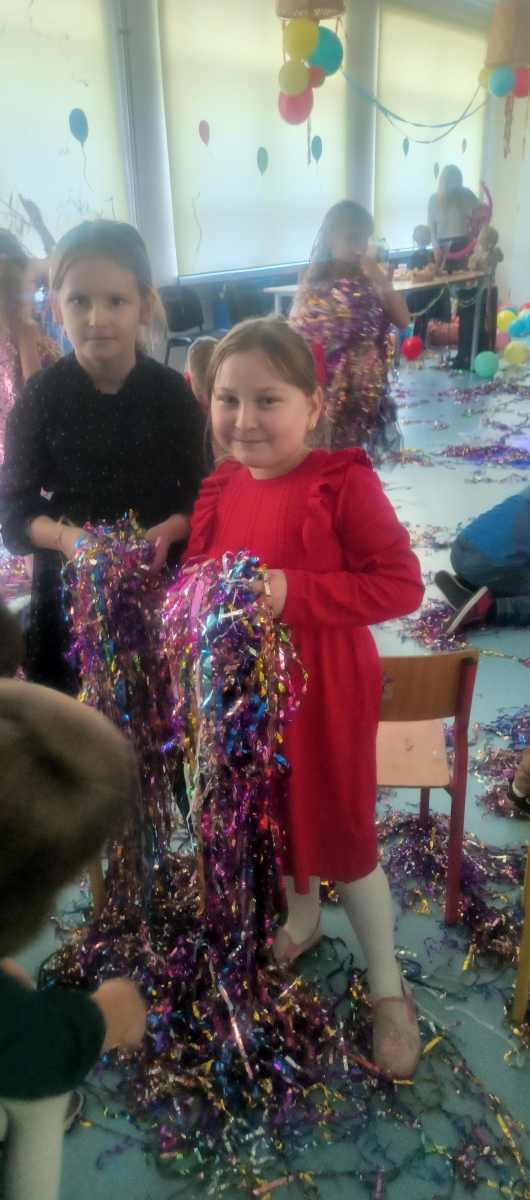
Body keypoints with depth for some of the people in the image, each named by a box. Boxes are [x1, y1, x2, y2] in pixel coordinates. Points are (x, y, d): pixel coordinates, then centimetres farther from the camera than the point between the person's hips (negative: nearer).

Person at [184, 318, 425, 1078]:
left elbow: (402, 583, -22)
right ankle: (302, 920, 54)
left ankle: (387, 985, 33)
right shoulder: (218, 491, -1)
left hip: (324, 692, -6)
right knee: (270, 816, 23)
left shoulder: (343, 483, -19)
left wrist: (292, 591, -29)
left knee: (342, 831, 9)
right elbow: (194, 576, 11)